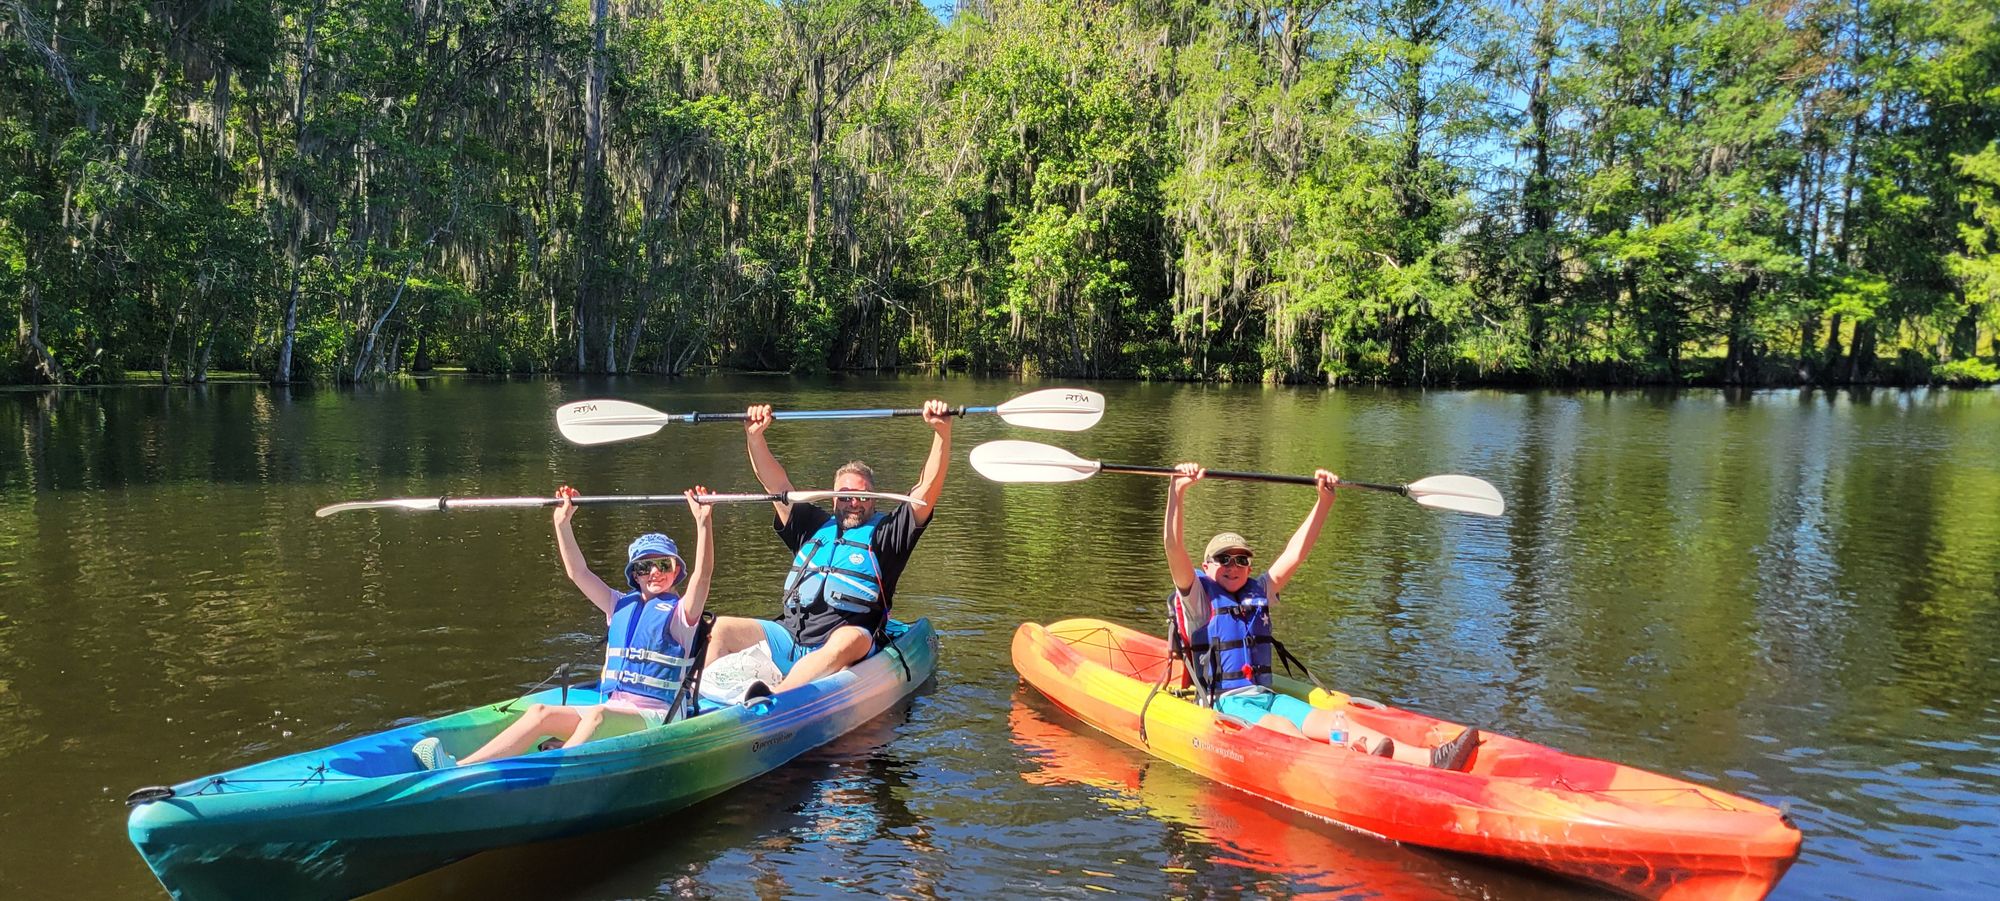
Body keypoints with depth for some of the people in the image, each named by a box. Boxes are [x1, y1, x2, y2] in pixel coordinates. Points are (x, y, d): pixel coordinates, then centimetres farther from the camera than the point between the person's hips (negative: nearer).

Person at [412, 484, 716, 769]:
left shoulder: (679, 613, 1)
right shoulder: (621, 606, 19)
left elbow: (702, 573, -16)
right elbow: (578, 572, 15)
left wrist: (703, 522, -27)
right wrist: (563, 522, 8)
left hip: (656, 718, -6)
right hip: (609, 712, 6)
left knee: (597, 715, -35)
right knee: (541, 713, -16)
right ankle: (460, 768, -30)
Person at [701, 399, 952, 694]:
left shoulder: (885, 532, 13)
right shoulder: (814, 527, 24)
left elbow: (927, 491, 2)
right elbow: (776, 484, 20)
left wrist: (942, 432, -9)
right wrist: (754, 436, 7)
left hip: (842, 647, -5)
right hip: (790, 635, 5)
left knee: (850, 640, -40)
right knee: (721, 628, -10)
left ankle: (774, 698, -58)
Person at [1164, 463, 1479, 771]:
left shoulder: (1259, 593, 18)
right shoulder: (1198, 597, 0)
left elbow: (1296, 551, 16)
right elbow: (1173, 546, -16)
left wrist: (1324, 500, 9)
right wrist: (1178, 490, -28)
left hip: (1266, 696, 5)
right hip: (1223, 702, -5)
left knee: (1325, 719, -18)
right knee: (1281, 727, -32)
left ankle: (1430, 759, -38)